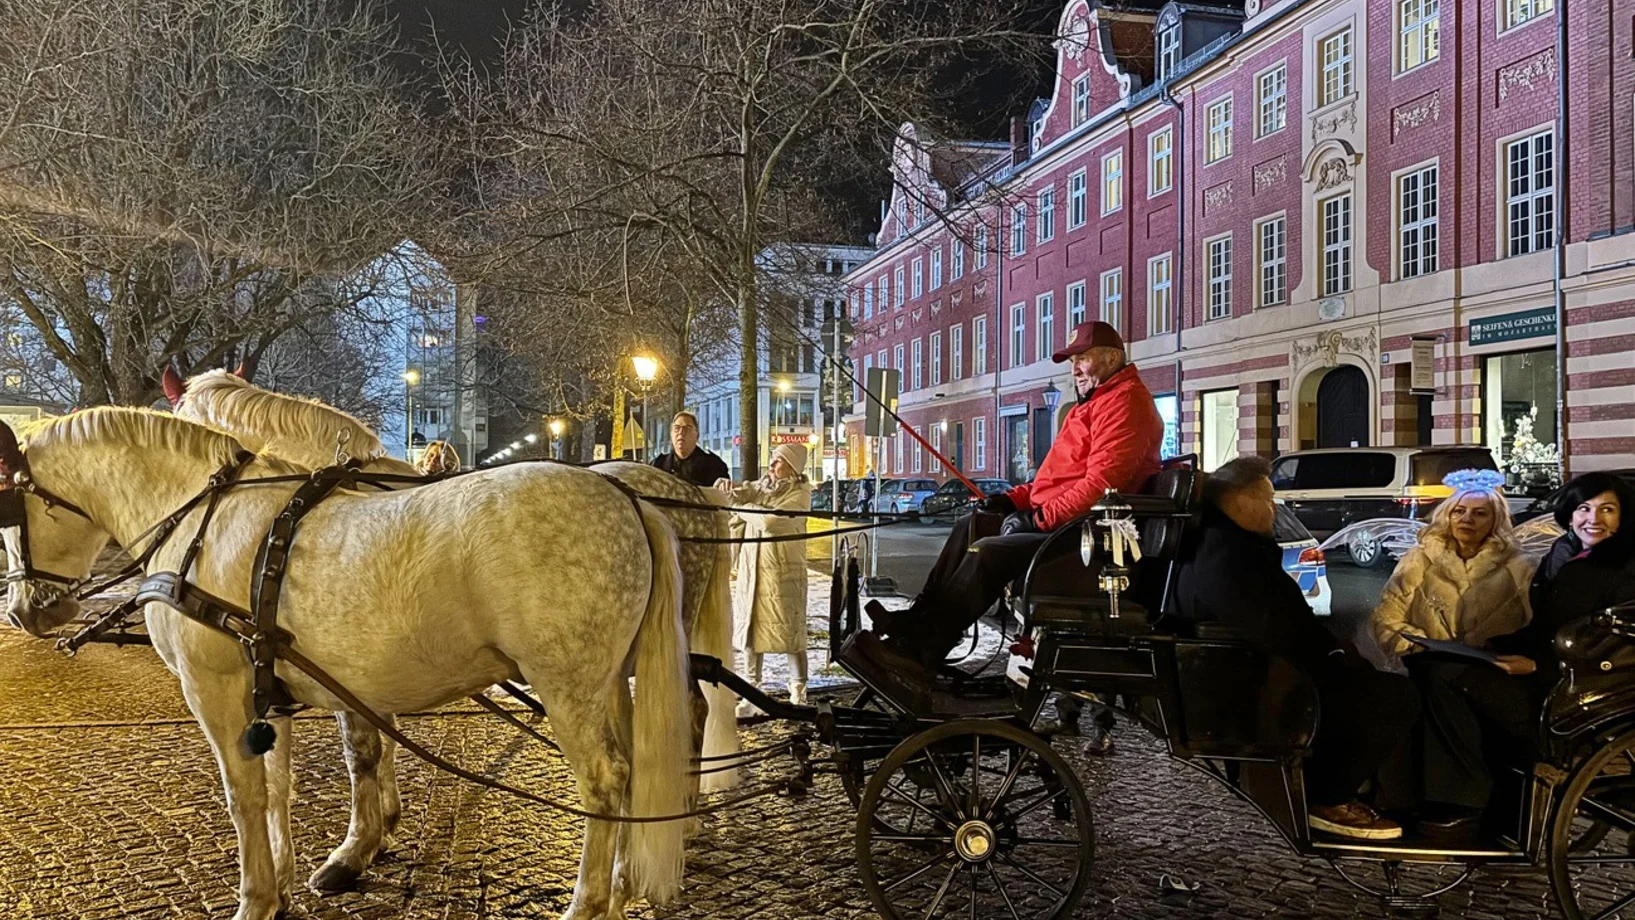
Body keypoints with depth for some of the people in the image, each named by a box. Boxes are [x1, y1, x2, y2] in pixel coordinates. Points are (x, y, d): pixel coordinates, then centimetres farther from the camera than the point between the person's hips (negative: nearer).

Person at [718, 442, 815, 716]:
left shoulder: (800, 494, -7)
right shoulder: (761, 485, 13)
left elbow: (771, 520, -20)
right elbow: (742, 494, 1)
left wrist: (742, 510, -7)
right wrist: (726, 489, -21)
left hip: (783, 572, -6)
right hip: (752, 569, 6)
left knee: (789, 632, -2)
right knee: (751, 630, 9)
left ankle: (799, 696, 8)